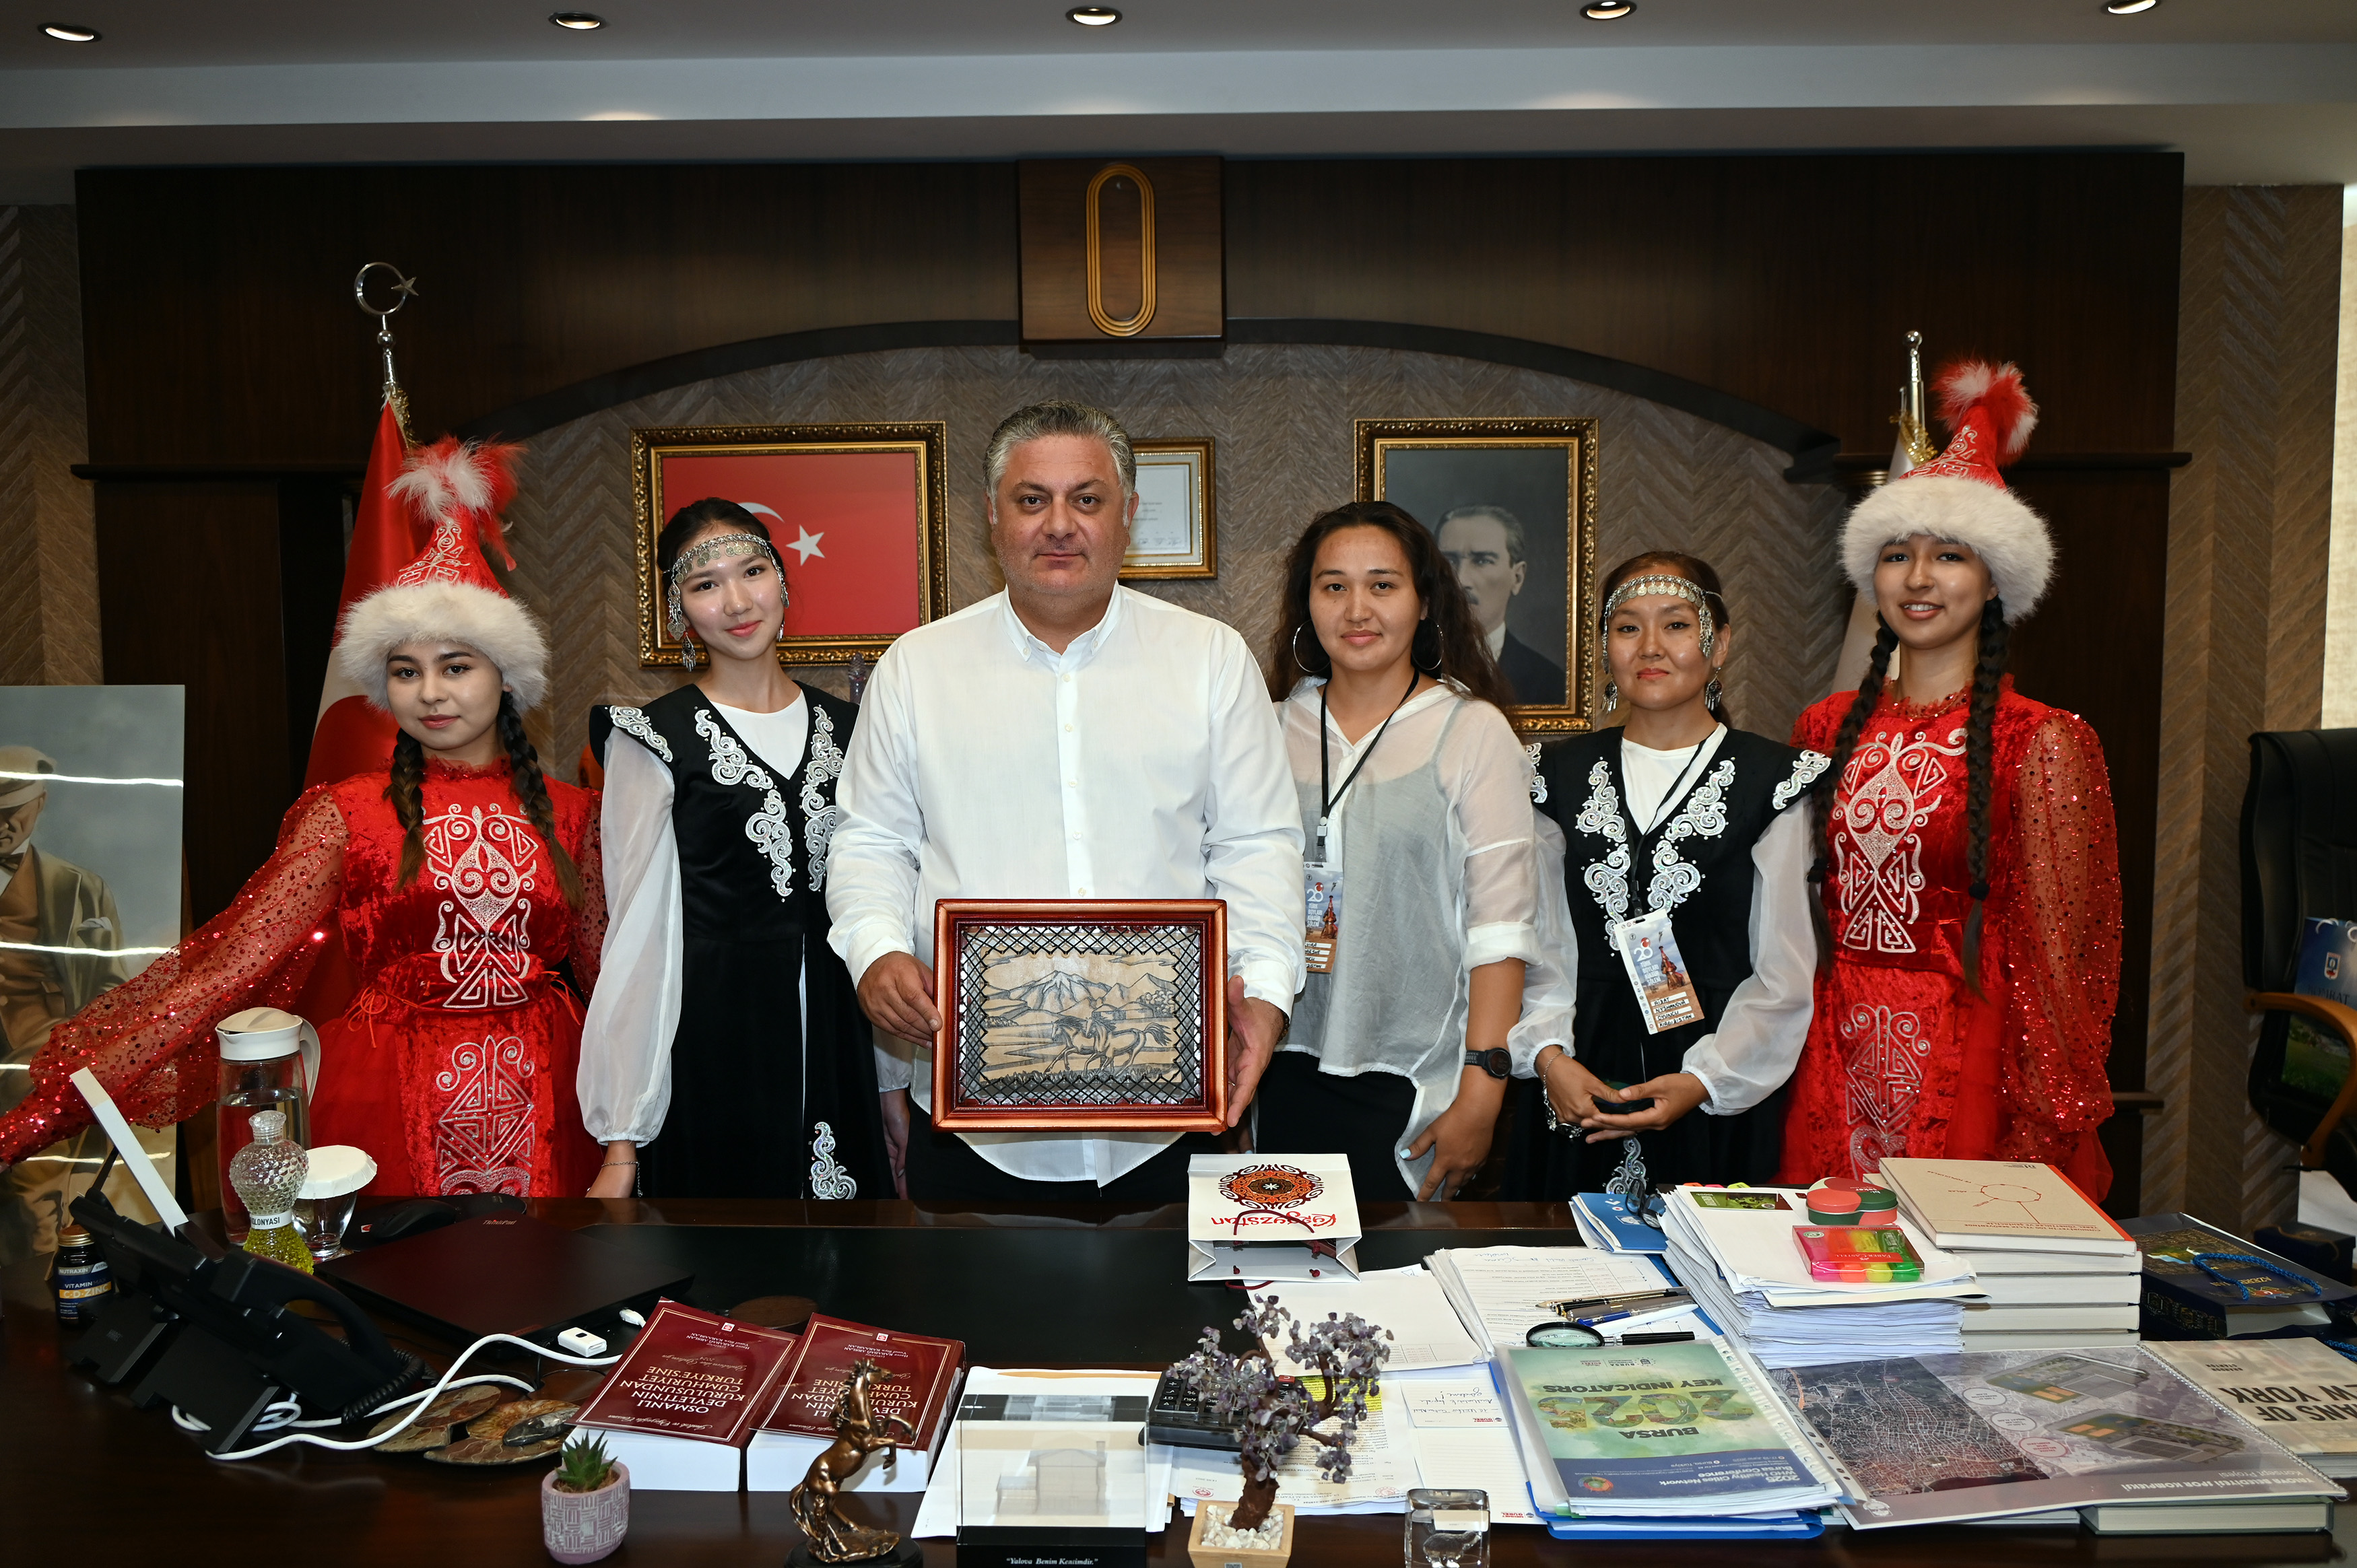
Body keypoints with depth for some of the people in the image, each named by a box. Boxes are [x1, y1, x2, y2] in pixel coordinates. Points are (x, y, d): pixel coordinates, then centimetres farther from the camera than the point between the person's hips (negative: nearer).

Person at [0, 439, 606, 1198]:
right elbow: (228, 964, -8)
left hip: (545, 1104, 1)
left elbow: (607, 969, 8)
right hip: (391, 1106, -1)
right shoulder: (347, 814, -2)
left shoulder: (569, 813, 2)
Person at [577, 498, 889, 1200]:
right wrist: (622, 1140, -9)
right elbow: (639, 931, -7)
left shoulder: (842, 726, 8)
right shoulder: (657, 739, -5)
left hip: (836, 1036, 4)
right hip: (712, 1043, -4)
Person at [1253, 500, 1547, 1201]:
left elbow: (1501, 925, -8)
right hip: (1288, 1067, 3)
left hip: (1412, 1083, -3)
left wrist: (1481, 1093, -12)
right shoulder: (1278, 726, 7)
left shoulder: (1474, 730, -3)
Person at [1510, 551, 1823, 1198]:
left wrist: (1703, 1081, -13)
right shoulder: (1562, 775, 8)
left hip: (1720, 1106, -2)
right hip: (1574, 1097, 2)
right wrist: (1549, 1056, -8)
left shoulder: (1774, 779, -1)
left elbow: (1785, 975, -3)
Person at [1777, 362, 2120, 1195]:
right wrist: (1784, 1061, 8)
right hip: (1834, 1067, 4)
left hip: (1968, 1070, -4)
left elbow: (2053, 952, -7)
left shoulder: (2040, 743, -6)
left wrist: (2040, 1137, -10)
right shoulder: (1828, 729, 7)